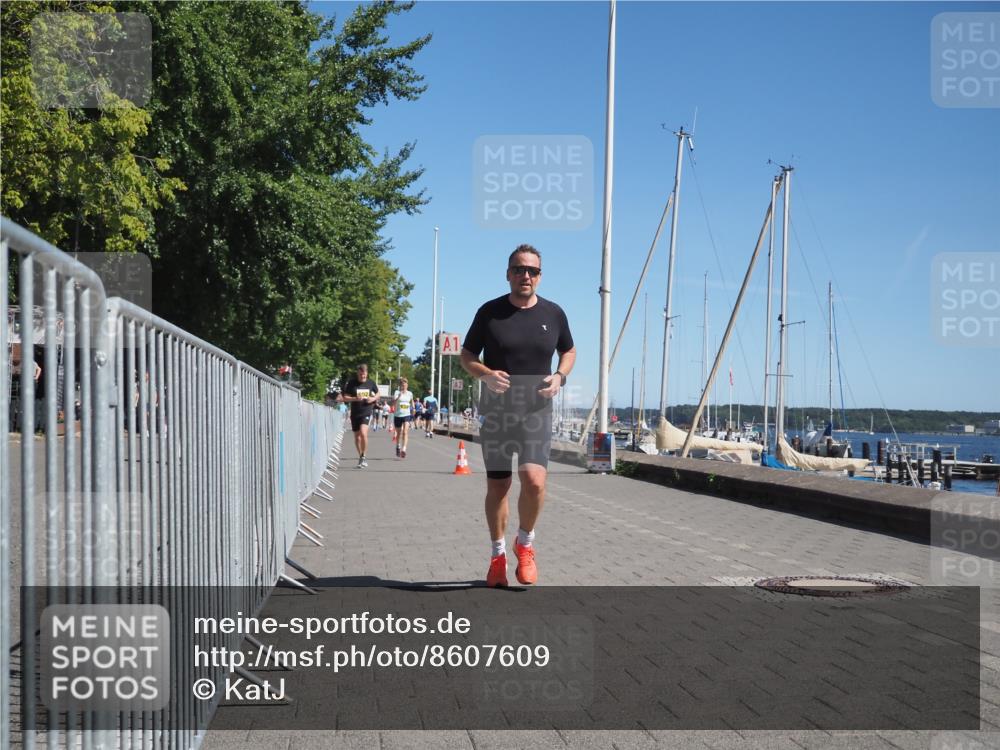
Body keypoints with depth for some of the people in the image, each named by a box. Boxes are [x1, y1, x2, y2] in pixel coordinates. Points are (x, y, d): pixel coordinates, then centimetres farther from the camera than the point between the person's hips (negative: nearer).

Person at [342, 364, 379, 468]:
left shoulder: (371, 382, 1)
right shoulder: (351, 383, -4)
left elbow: (377, 394, 16)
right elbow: (345, 398, -2)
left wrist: (373, 398, -5)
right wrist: (355, 399, -20)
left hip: (367, 412, -2)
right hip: (355, 413, 2)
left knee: (363, 433, -22)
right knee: (357, 436, 11)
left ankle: (364, 457, -9)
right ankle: (361, 457, 28)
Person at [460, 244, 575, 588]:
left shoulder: (553, 314, 3)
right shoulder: (490, 311, -1)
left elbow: (569, 351, 18)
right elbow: (467, 356, 6)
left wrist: (559, 376, -3)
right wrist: (486, 375, -15)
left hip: (536, 410, 0)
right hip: (495, 411, 0)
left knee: (534, 480, -18)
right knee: (497, 486, 7)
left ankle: (525, 543, 8)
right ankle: (498, 555, 25)